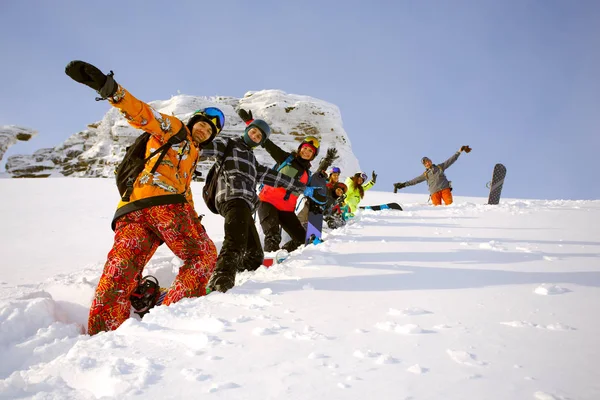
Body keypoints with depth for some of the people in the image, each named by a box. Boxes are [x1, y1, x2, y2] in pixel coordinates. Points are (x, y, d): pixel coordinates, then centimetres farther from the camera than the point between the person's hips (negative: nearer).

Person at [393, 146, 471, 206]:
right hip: (434, 192, 1)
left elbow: (450, 160, 22)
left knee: (449, 204, -23)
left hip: (445, 189, -1)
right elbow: (415, 180, 18)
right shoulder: (425, 174, 21)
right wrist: (403, 184, 10)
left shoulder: (440, 167, 21)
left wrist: (459, 151, 18)